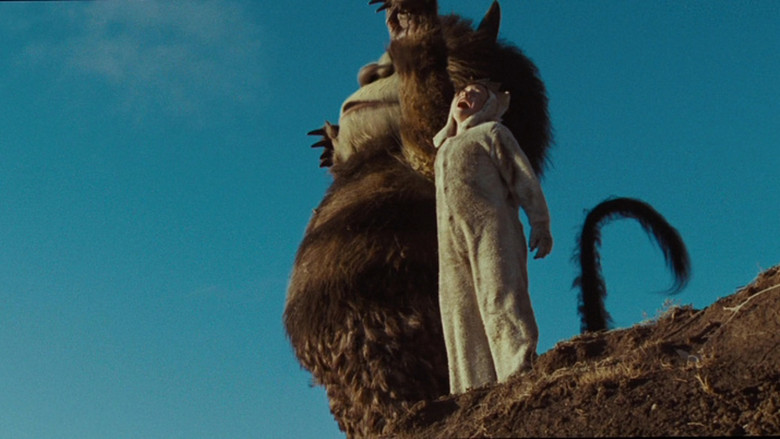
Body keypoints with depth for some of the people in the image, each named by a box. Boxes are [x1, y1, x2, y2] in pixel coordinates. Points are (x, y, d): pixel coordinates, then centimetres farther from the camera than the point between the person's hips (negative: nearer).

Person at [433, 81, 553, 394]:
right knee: (459, 313, -6)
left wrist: (540, 223, -5)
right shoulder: (443, 148, 30)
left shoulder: (491, 131, 15)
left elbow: (523, 177, 5)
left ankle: (520, 375, -24)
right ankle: (475, 389, -12)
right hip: (450, 236, 5)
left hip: (489, 227, -5)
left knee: (499, 299, -17)